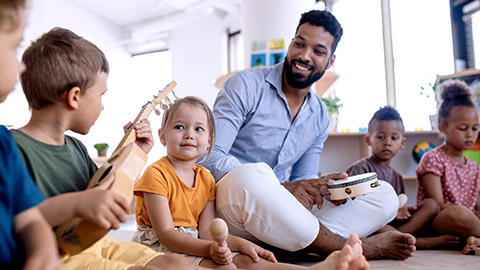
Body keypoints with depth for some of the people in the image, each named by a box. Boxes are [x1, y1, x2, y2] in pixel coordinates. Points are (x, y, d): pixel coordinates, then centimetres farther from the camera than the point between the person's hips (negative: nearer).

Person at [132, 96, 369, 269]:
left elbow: (206, 231, 2)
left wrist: (240, 243, -16)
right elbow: (165, 233, -20)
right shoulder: (156, 174, -12)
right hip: (159, 247, -7)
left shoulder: (205, 178, 9)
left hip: (195, 244, 7)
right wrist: (209, 249, -33)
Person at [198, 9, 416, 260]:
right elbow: (210, 157, -17)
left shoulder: (320, 116, 12)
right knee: (252, 175, -42)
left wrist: (323, 186, -11)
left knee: (385, 196, -4)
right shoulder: (246, 85, -6)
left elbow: (302, 182, 15)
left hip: (278, 213, 6)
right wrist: (281, 187, -26)